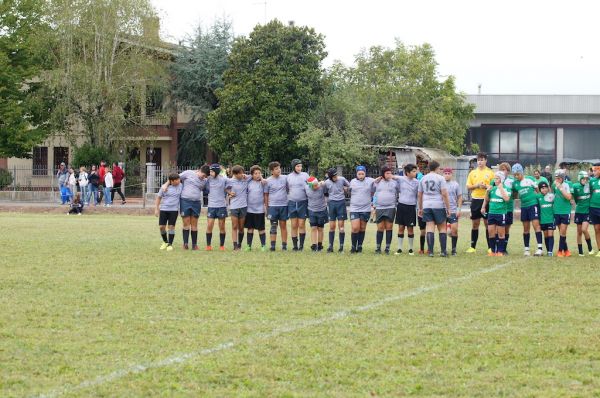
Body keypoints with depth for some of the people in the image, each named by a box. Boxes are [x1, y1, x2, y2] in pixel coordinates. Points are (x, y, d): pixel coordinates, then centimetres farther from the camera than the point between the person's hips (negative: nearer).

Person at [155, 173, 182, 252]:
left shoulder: (180, 186, 1)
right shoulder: (165, 187, -5)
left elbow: (182, 197, 14)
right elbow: (159, 197, 6)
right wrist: (156, 209, 4)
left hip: (174, 210, 0)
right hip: (163, 209, 0)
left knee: (171, 227, -6)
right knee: (161, 227, 1)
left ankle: (170, 244, 2)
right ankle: (165, 242, 23)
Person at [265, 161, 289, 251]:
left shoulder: (285, 178, 2)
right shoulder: (268, 181, -1)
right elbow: (266, 195, 5)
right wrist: (266, 207, 4)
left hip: (283, 205, 1)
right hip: (272, 206, -1)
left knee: (283, 225, 5)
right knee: (273, 226, 1)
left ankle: (284, 245, 8)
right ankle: (272, 245, 3)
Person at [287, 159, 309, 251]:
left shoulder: (305, 175, 3)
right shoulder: (289, 176, 8)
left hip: (303, 202, -2)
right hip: (292, 203, 2)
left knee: (301, 225, -4)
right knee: (294, 225, 1)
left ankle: (301, 245, 3)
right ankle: (295, 246, 5)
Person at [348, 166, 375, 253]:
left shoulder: (370, 181, -1)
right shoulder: (352, 182, 5)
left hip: (366, 209, 0)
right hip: (354, 209, 0)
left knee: (362, 229, 8)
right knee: (355, 228, -9)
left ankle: (359, 246, 19)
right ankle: (353, 246, 5)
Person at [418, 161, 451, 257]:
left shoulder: (423, 179, 11)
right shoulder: (440, 178, -4)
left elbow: (420, 195, 15)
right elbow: (444, 194, -9)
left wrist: (420, 208, 23)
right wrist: (448, 208, -5)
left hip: (426, 206, 3)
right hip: (439, 206, -3)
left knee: (430, 228, 1)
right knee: (442, 228, 5)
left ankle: (430, 252, -5)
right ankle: (443, 251, 4)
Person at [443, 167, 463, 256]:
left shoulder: (456, 184, 6)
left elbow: (460, 197, 9)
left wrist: (459, 209, 0)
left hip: (453, 211, 0)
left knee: (454, 230, -9)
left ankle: (454, 249, 1)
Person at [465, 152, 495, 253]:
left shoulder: (490, 172, 2)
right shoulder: (473, 173, 10)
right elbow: (468, 187, 7)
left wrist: (486, 186, -18)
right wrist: (476, 186, -9)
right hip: (476, 200, 3)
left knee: (488, 223, -1)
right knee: (475, 224, 6)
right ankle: (472, 247, 11)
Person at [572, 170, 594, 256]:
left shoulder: (589, 185, -7)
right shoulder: (576, 186, -7)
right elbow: (573, 197, 5)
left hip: (587, 211, -1)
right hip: (579, 211, 2)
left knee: (584, 230, -16)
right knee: (579, 232, 6)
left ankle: (590, 248, 5)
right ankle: (580, 251, 16)